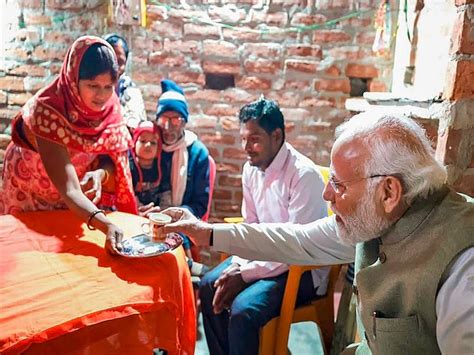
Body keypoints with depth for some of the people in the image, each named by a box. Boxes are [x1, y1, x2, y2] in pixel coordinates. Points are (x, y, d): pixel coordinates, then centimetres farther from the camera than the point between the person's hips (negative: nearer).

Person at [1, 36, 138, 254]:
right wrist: (106, 226, -58)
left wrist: (100, 174, -33)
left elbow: (112, 156, -10)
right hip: (32, 193, -4)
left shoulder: (109, 105, -20)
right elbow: (69, 190, -42)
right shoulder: (48, 112, -35)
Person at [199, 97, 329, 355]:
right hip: (267, 253, 8)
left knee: (243, 310, -25)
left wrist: (244, 275, -21)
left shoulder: (304, 174, -23)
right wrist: (237, 267, -8)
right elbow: (251, 228, 8)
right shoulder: (251, 170, 0)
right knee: (209, 285, -3)